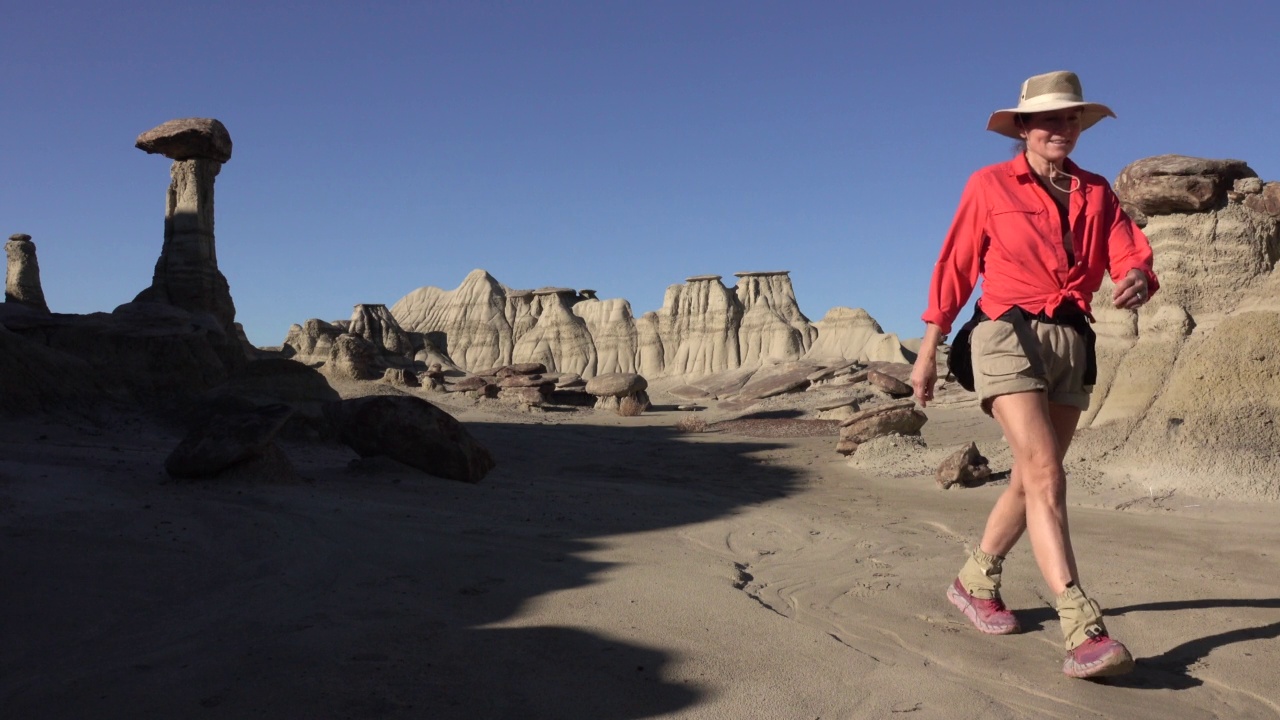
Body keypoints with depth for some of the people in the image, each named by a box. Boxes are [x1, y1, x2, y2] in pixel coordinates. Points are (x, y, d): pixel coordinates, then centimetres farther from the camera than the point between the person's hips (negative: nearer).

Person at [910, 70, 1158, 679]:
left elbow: (1131, 258, 2)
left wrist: (1136, 281, -23)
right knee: (1045, 476, -19)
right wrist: (928, 352, 1)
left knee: (1029, 481, 13)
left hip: (1073, 345, 6)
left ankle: (975, 581, 32)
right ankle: (1082, 630, -23)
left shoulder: (1096, 193, 14)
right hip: (1008, 336, -5)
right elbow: (954, 271, 2)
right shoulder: (989, 186, 3)